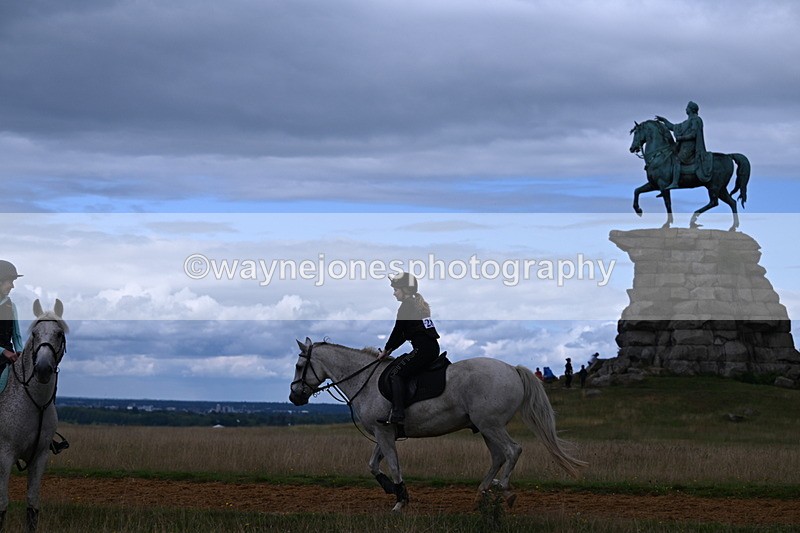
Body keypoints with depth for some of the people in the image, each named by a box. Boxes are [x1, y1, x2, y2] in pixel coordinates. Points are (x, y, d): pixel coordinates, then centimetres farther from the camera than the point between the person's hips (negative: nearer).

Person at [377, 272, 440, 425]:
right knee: (399, 361, 20)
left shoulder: (406, 306, -7)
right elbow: (403, 334, 26)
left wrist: (386, 349, 8)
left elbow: (397, 331, -5)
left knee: (396, 374, -10)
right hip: (433, 348, 10)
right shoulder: (417, 304, 22)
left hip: (422, 349, -10)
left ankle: (398, 414, -22)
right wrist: (390, 350, 23)